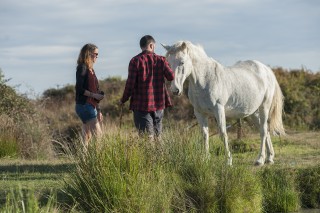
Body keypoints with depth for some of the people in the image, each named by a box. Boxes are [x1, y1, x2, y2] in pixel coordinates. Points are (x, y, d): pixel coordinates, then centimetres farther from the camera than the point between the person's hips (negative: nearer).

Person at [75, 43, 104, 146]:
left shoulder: (90, 69, 18)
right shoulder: (82, 68, -9)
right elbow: (79, 89, -15)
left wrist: (98, 110, 20)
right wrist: (94, 95, -17)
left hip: (91, 106, 9)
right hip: (84, 105, -9)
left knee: (87, 136, 7)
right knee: (98, 134, -14)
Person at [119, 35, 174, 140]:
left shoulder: (135, 61, -7)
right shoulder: (161, 60, 0)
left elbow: (130, 83, -9)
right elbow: (171, 76, -1)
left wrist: (123, 100, 3)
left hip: (141, 104, -3)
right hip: (158, 103, 3)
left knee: (147, 136, -4)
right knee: (157, 135, 16)